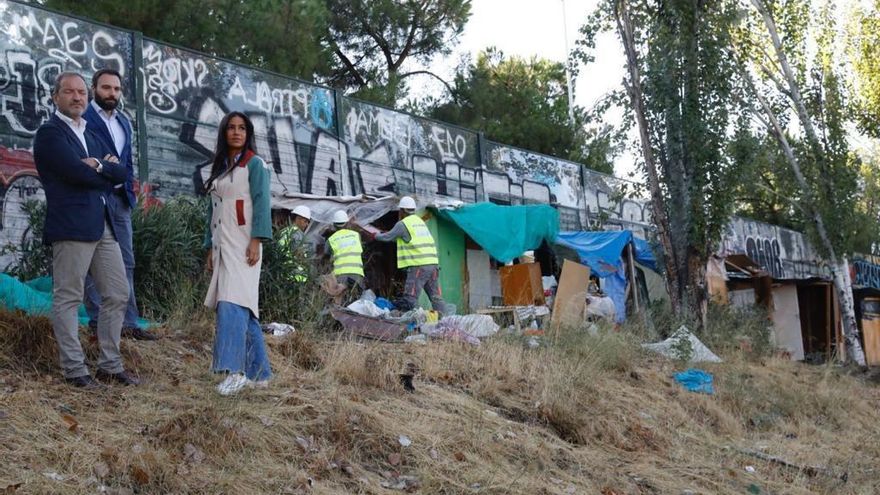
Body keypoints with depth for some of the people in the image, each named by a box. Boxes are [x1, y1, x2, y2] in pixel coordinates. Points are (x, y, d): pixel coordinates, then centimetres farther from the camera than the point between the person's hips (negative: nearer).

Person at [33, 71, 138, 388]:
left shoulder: (90, 134, 21)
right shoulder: (50, 132, -3)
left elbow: (122, 174, 11)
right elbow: (78, 173, -17)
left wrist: (99, 166, -8)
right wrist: (107, 173, 0)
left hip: (103, 225, 8)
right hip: (71, 226, -8)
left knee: (118, 295, 9)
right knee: (68, 299, -2)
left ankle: (110, 365, 18)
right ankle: (74, 370, 4)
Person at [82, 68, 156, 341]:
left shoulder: (123, 121, 18)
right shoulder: (82, 117, -7)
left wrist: (130, 190, 12)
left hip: (120, 198, 8)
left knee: (126, 262, 7)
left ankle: (128, 322, 10)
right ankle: (98, 320, 4)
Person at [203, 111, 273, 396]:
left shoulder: (255, 164, 0)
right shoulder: (219, 168, 20)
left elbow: (261, 204, -9)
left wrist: (256, 242, -19)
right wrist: (210, 249, 17)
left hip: (242, 245, -7)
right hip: (222, 246, 7)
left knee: (234, 303, -20)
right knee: (243, 308, 5)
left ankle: (235, 371, -26)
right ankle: (258, 373, 8)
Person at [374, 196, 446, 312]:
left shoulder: (403, 224, -2)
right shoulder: (420, 221, 23)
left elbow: (388, 237, 6)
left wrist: (376, 235, 26)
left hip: (418, 266, -7)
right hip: (433, 264, 7)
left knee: (410, 299, -7)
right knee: (436, 297, 6)